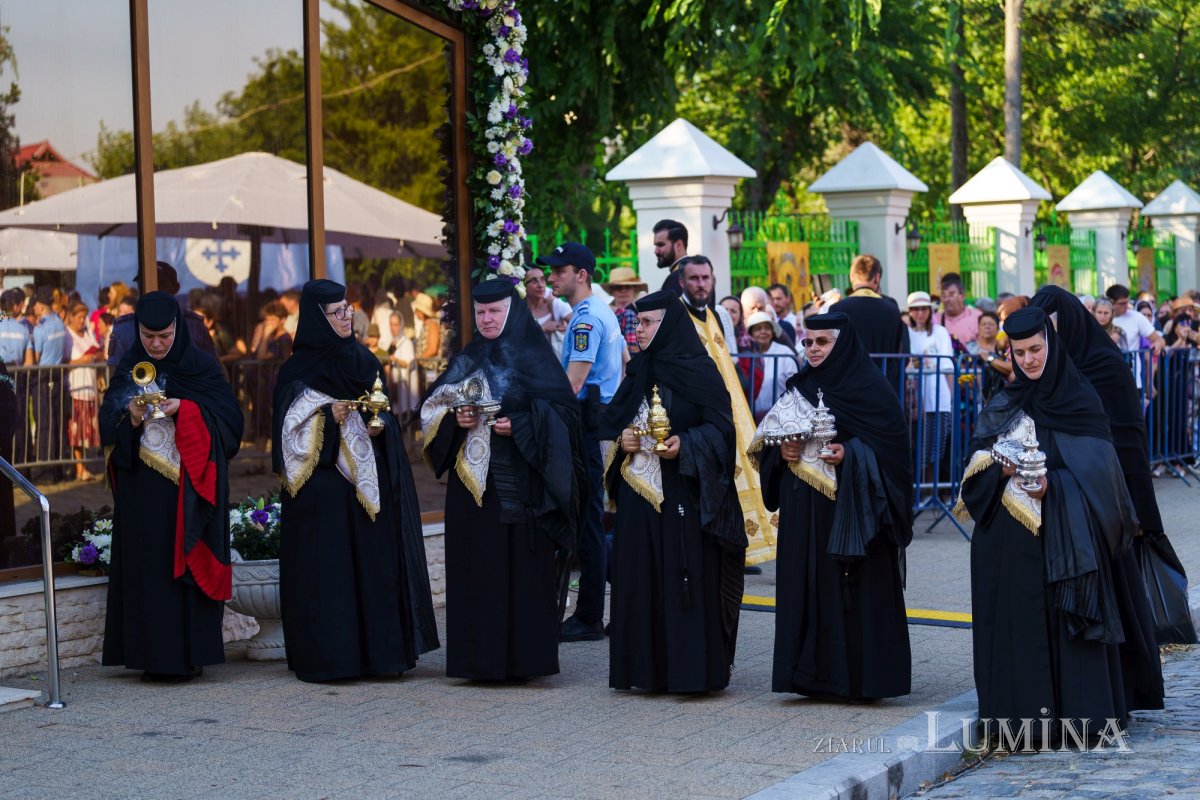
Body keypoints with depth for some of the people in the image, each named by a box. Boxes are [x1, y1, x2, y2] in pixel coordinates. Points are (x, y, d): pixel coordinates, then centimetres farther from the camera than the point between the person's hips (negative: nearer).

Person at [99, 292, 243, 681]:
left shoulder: (202, 367, 1)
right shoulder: (128, 370, 8)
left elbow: (229, 418, -5)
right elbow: (107, 425, 2)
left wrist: (184, 409, -19)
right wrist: (130, 418, -19)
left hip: (188, 487, -2)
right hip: (141, 490, 2)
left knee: (186, 563, -3)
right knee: (146, 568, 0)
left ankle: (190, 653, 1)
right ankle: (153, 654, 4)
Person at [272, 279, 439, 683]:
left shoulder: (364, 361, 12)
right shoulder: (299, 370, -5)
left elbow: (385, 414, 18)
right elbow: (292, 433, -7)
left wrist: (381, 425, -3)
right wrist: (328, 418, -21)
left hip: (366, 482, 5)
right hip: (322, 487, -5)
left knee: (375, 565, 4)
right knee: (327, 571, -6)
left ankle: (376, 648, 11)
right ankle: (327, 655, -1)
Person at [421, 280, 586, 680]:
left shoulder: (534, 360, 1)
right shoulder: (466, 361, 14)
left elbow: (564, 411, -5)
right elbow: (432, 409, 14)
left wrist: (520, 426, -18)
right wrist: (456, 418, -7)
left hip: (521, 481, -4)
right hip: (472, 481, 4)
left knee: (523, 567, -5)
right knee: (476, 568, 2)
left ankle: (523, 656, 1)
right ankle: (479, 658, 7)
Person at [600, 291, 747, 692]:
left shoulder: (698, 371, -5)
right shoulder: (638, 373, 15)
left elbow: (721, 428, -8)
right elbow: (610, 423, 19)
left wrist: (686, 445, -22)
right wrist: (621, 440, -1)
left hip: (683, 496, -6)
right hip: (638, 494, 6)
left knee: (686, 580, -6)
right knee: (640, 582, 5)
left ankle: (692, 668, -2)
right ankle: (647, 668, 11)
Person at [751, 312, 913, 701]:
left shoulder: (869, 389, -4)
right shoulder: (799, 388, 14)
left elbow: (891, 444, -8)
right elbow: (766, 440, 17)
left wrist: (850, 455, -22)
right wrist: (781, 451, -4)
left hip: (850, 508, -5)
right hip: (803, 510, 6)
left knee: (853, 591, -5)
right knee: (807, 585, 3)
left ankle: (859, 676, 0)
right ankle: (813, 675, 8)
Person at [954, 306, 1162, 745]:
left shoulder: (1080, 399, 0)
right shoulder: (1004, 403, 11)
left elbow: (1098, 466, -6)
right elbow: (978, 457, 6)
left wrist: (1054, 483, -22)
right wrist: (1001, 468, -15)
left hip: (1064, 533, -3)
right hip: (1010, 541, 3)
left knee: (1065, 622, -5)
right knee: (1019, 624, 0)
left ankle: (1081, 711, 0)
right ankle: (1027, 713, 4)